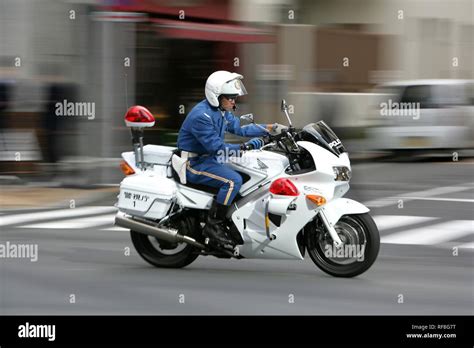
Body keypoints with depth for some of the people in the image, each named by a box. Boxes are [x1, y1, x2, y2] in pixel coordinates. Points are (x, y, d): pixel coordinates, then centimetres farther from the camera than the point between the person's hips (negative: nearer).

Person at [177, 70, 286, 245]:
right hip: (194, 163, -10)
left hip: (209, 159, 10)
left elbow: (239, 128, 14)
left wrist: (269, 128, 7)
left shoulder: (222, 111, 6)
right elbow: (216, 147, -27)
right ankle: (213, 226, -22)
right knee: (233, 180, -27)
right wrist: (244, 146, -32)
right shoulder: (201, 116, -25)